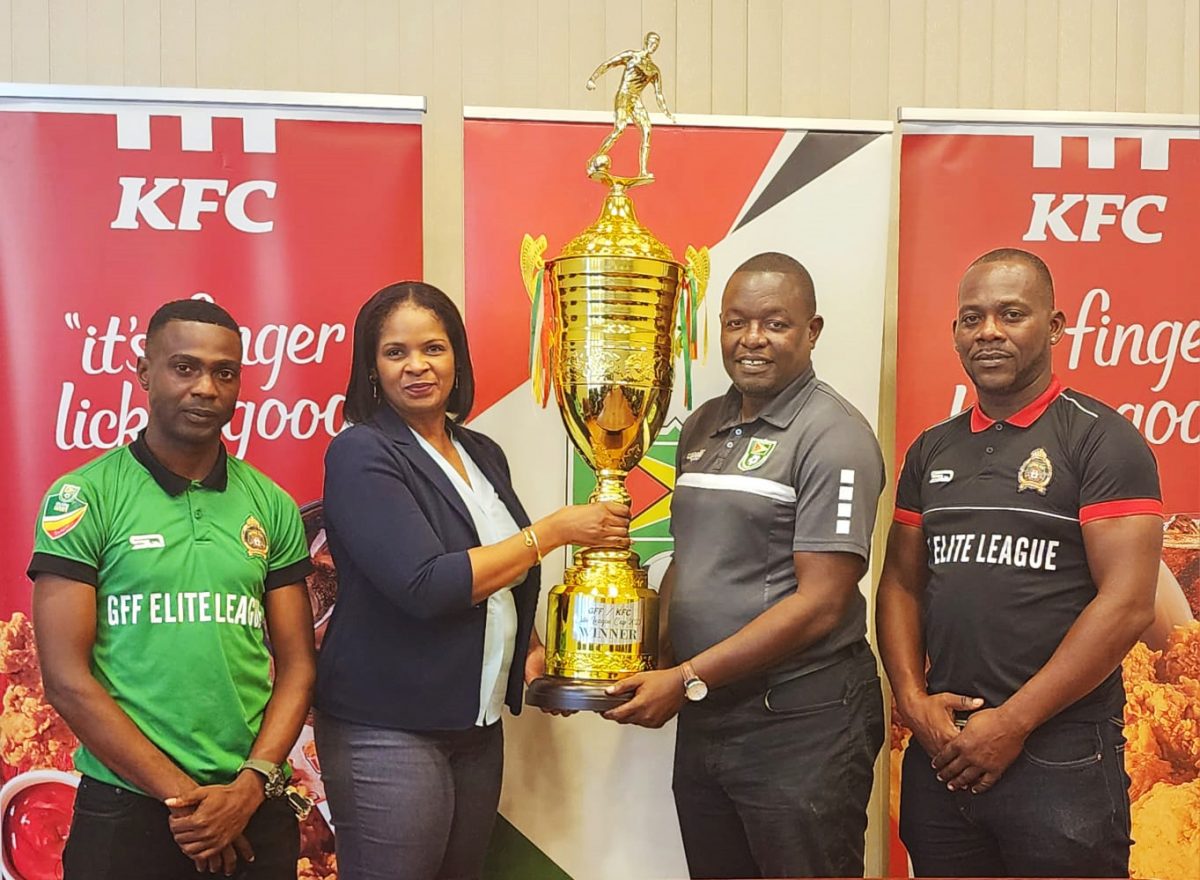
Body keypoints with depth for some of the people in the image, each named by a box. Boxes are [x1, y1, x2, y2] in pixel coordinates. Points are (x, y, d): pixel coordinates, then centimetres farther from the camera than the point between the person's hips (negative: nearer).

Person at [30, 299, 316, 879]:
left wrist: (250, 786, -10)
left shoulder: (272, 506, 5)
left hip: (255, 811, 3)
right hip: (125, 809, -3)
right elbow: (66, 679, -9)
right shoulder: (83, 498, -5)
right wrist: (180, 793, -11)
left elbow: (297, 664, 4)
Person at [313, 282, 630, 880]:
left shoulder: (483, 455, 8)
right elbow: (424, 585, -23)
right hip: (387, 732, -7)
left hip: (478, 723, 7)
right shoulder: (361, 453, -13)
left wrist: (531, 647, 3)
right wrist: (555, 530, -17)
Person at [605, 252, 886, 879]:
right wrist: (656, 667, 0)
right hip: (702, 717, 7)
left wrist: (688, 679, -17)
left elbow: (820, 603, -18)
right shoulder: (702, 427, 10)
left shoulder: (833, 435, -13)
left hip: (800, 726, -7)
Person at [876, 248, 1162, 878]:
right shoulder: (932, 450, 10)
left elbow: (1127, 604, -14)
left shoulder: (1101, 440, -6)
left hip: (1060, 757, -5)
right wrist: (912, 699, -4)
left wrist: (1012, 723, -15)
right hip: (940, 753, 5)